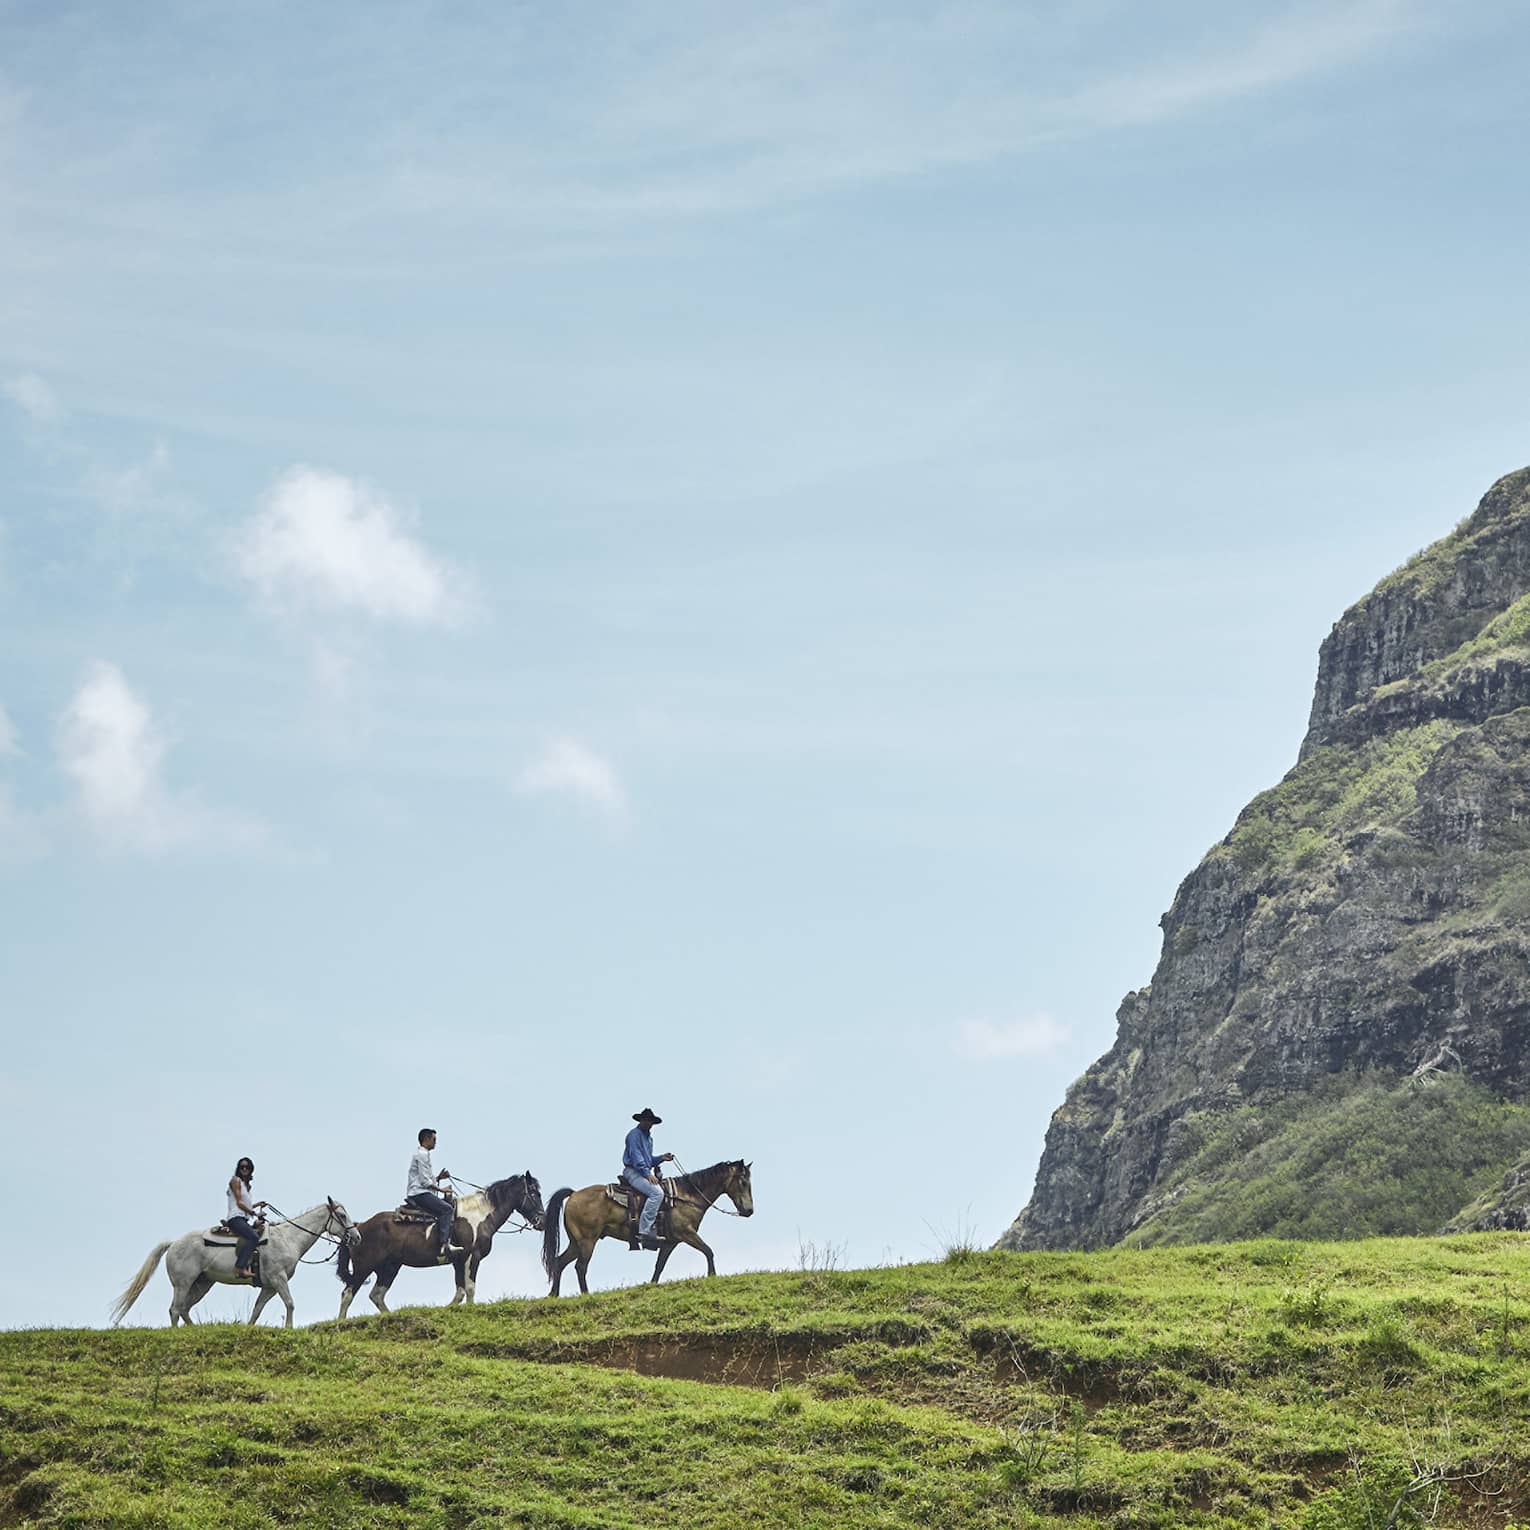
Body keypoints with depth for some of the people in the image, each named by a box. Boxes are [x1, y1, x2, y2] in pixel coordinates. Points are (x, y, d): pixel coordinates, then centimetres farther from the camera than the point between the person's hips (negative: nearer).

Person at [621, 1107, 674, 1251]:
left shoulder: (648, 1137, 24)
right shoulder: (634, 1135, -6)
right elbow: (636, 1156, -15)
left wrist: (662, 1158, 10)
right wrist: (648, 1174, -22)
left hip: (645, 1172, 10)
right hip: (633, 1172, -10)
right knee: (656, 1192, -28)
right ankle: (644, 1231, -34)